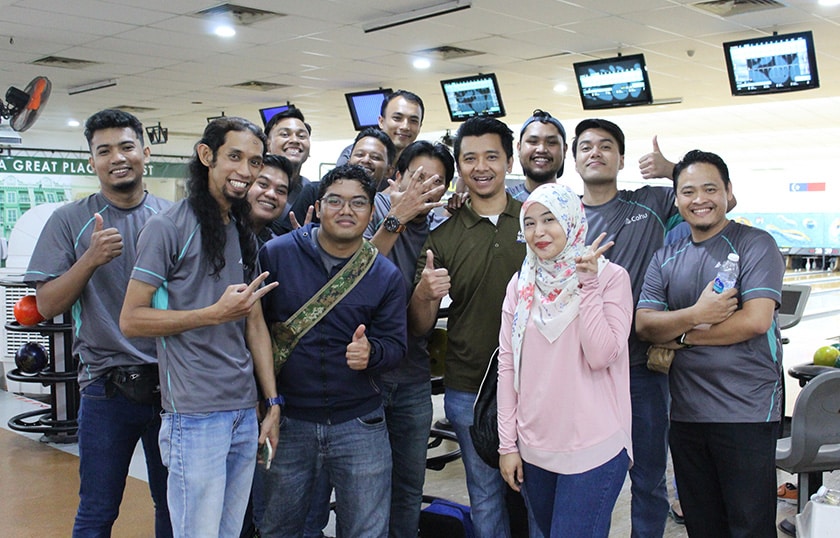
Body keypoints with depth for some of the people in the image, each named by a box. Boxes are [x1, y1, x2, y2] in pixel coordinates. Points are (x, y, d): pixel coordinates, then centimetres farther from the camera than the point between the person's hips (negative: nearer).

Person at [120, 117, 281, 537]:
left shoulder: (245, 235, 14)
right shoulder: (168, 227, -8)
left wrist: (273, 402, 10)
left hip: (245, 413, 7)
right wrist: (216, 313, -18)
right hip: (196, 415, -7)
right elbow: (131, 319, -11)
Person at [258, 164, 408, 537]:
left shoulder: (387, 276, 1)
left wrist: (371, 352, -23)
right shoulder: (277, 254, -3)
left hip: (360, 424, 1)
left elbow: (395, 344, 1)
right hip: (287, 420, 0)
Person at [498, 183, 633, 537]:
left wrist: (589, 285, -19)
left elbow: (601, 356, -17)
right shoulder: (521, 284, 4)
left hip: (594, 449, -4)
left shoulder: (610, 277, -5)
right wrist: (507, 443, 4)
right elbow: (507, 365, 5)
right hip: (533, 447, 4)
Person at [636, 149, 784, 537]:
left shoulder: (755, 244, -4)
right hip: (685, 414, 5)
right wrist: (696, 314, -19)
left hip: (746, 413, -5)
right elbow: (644, 325, -1)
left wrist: (681, 335, -9)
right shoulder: (666, 259, 11)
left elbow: (755, 320, -16)